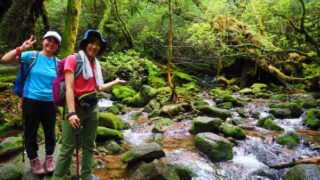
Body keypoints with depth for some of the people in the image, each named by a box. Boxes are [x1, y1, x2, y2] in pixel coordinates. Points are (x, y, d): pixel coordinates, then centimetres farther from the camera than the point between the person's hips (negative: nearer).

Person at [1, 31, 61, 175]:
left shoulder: (57, 62, 2)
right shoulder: (32, 56, -6)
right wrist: (21, 48, -23)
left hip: (49, 102, 2)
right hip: (31, 100, -2)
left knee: (50, 132, 13)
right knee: (31, 132, 10)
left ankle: (49, 158, 35)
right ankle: (34, 161, 30)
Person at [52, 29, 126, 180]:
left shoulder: (95, 64, 12)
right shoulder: (73, 59, -8)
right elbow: (69, 87, -15)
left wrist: (116, 82, 23)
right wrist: (71, 112, -23)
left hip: (93, 108, 7)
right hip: (76, 108, -6)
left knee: (89, 145, 14)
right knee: (68, 148, -3)